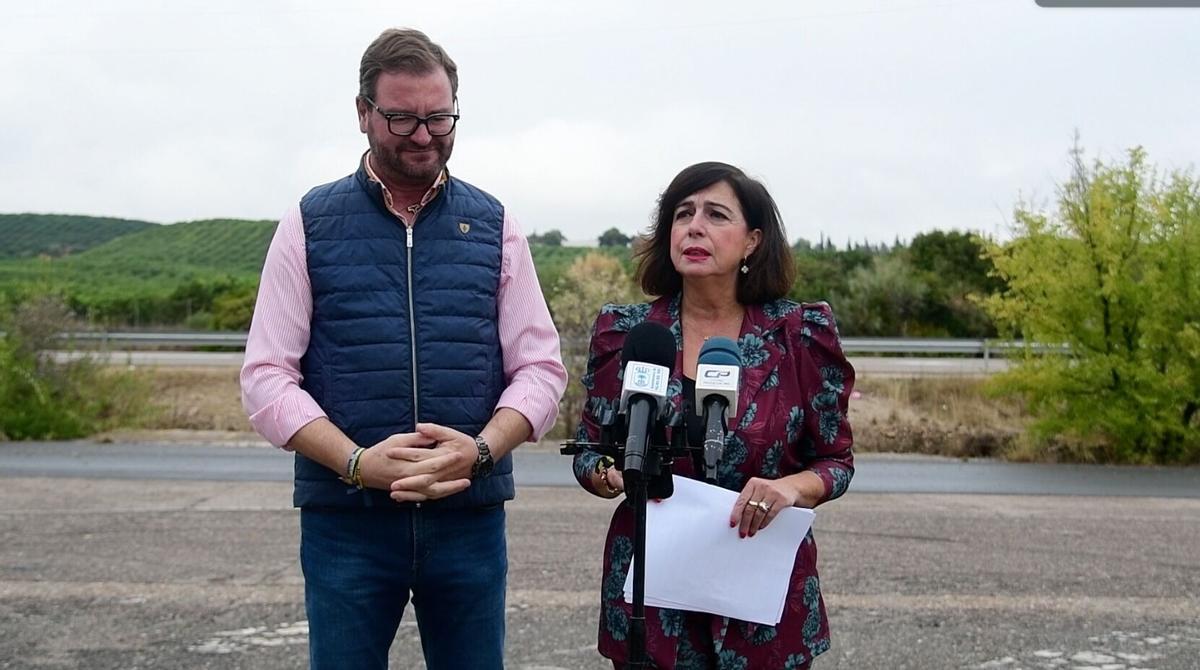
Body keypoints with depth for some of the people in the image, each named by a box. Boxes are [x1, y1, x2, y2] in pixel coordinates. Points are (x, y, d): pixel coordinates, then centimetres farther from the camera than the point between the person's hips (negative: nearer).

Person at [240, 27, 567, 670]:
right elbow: (266, 378, -2)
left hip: (470, 518, 1)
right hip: (343, 520, -1)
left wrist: (480, 450, -15)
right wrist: (358, 462, -17)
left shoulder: (493, 225, 6)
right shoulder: (310, 224, 2)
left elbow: (540, 368, 4)